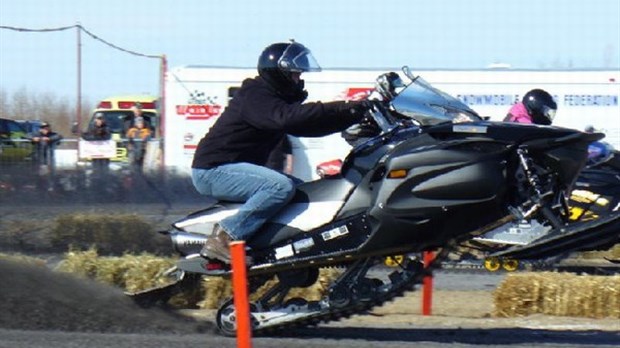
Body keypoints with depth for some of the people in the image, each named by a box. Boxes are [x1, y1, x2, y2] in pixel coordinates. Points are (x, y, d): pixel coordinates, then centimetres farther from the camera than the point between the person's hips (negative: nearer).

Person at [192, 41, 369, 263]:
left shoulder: (279, 98, 17)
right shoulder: (254, 96, -16)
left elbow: (309, 126, 13)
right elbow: (286, 118, -33)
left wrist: (354, 115, -3)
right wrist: (346, 110, -36)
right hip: (213, 171, -11)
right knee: (281, 187, -31)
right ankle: (223, 239, -32)